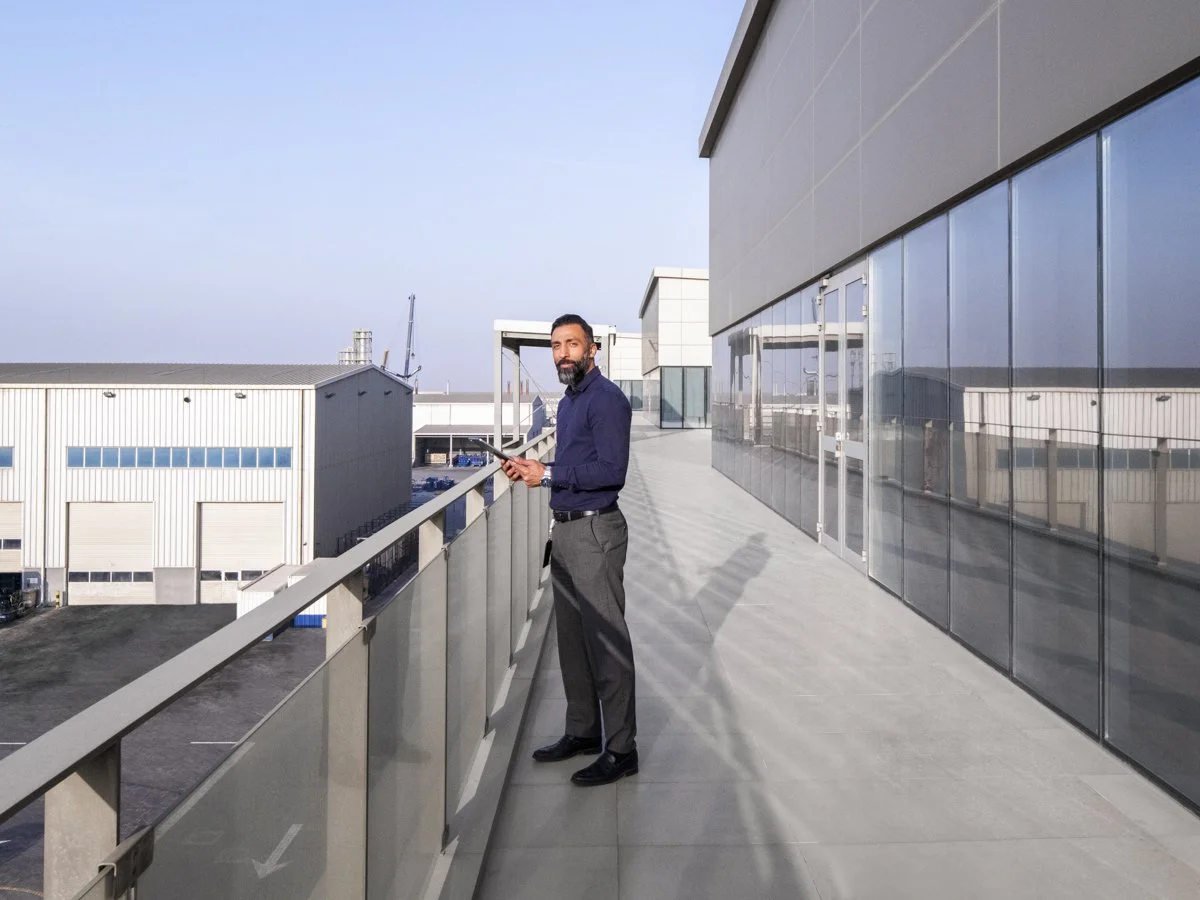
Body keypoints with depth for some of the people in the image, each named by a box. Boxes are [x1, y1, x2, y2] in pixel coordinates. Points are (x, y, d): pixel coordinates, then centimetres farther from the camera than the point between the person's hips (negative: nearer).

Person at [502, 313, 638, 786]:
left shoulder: (606, 399, -13)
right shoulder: (568, 402, 17)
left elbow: (610, 470, -22)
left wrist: (547, 475, -16)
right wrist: (533, 469, 6)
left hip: (595, 530, -10)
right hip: (565, 529, 10)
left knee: (606, 640, -4)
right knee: (571, 636, 16)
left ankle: (621, 749, 5)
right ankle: (582, 730, 29)